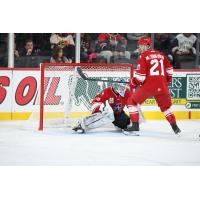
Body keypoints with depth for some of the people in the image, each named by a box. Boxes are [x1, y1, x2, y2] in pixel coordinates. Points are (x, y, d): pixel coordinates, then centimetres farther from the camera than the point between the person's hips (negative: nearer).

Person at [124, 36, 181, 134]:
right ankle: (175, 127, 23)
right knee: (166, 107, 26)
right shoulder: (161, 55, 14)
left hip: (148, 86, -5)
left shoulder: (143, 56, -4)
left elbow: (140, 76, -10)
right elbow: (169, 71, 19)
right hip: (162, 87, 5)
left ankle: (135, 125, 1)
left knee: (132, 101, 9)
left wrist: (133, 83, 8)